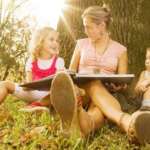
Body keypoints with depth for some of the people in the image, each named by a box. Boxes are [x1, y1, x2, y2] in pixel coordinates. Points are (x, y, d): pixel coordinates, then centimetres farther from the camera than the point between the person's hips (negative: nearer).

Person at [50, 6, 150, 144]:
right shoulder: (82, 44, 15)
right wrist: (65, 80, -6)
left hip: (106, 93, 0)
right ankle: (125, 120, -70)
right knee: (94, 85, -38)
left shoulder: (120, 50, 10)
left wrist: (119, 85, -16)